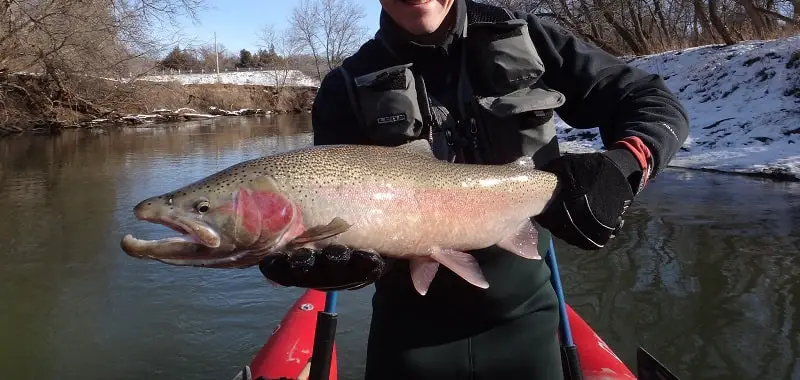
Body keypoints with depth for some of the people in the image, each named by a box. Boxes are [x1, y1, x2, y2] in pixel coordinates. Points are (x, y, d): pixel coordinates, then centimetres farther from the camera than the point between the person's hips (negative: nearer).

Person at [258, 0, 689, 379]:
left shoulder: (524, 39, -4)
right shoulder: (349, 87, -6)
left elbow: (658, 104, -2)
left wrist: (622, 165, -22)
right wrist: (324, 255, -32)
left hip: (522, 316, 1)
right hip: (412, 327, 0)